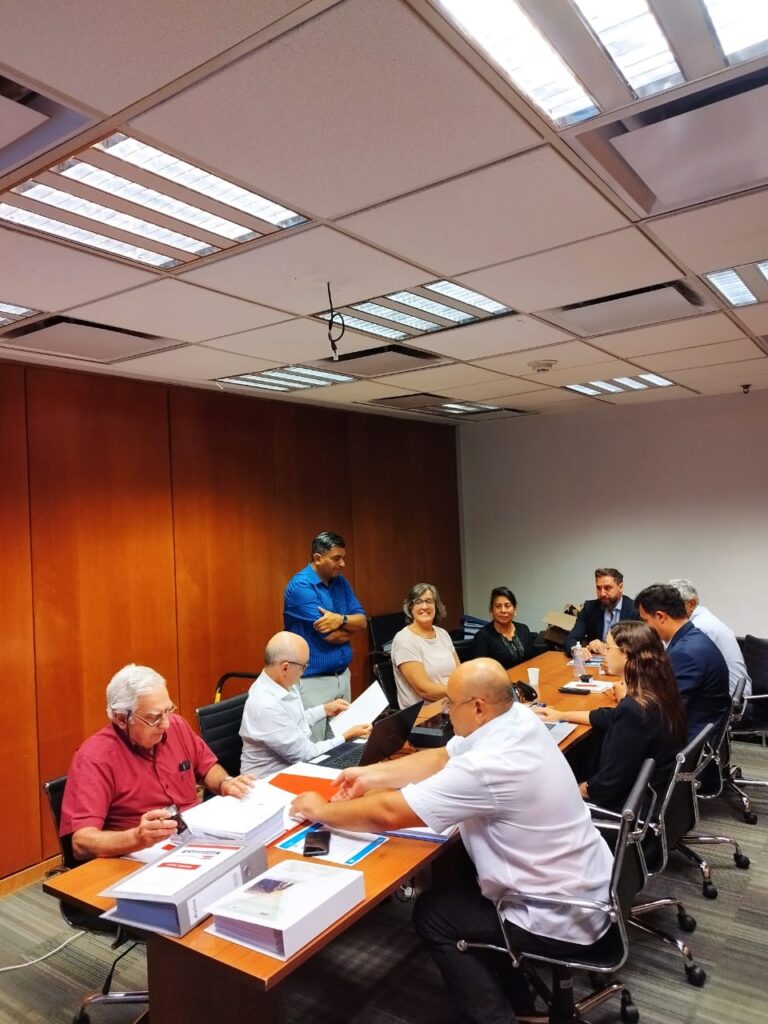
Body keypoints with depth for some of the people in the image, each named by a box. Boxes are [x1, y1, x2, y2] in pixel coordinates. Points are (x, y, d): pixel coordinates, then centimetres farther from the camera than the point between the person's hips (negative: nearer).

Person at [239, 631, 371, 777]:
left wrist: (325, 710, 17)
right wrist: (346, 737, -13)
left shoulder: (281, 684, -1)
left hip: (293, 765, 8)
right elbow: (303, 754, -21)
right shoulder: (266, 706, -29)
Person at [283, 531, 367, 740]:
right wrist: (350, 629, 0)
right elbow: (329, 635, -20)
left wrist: (341, 619, -20)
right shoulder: (300, 586, -16)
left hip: (342, 676, 7)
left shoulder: (340, 582, 8)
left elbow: (362, 621, 1)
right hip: (313, 681, -7)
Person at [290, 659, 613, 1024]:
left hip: (561, 914, -8)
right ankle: (512, 991, 36)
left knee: (432, 913, 8)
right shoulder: (518, 718, -8)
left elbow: (390, 812, -25)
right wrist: (370, 775, 4)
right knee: (459, 888, 25)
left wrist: (320, 810, -9)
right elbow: (442, 759, 5)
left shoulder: (487, 767, -33)